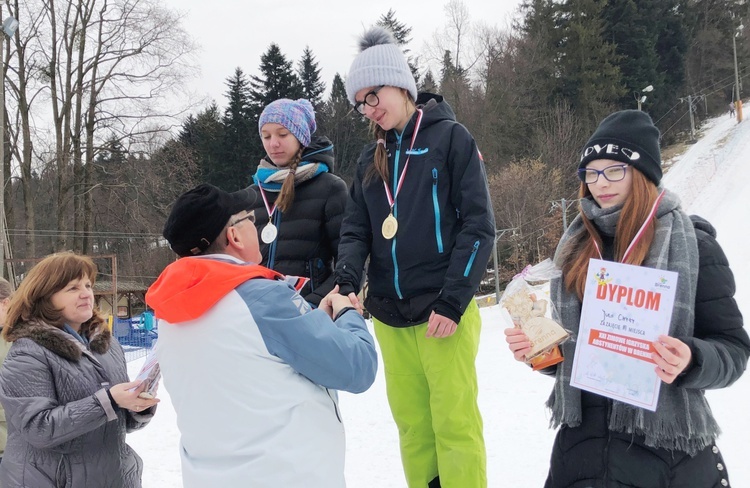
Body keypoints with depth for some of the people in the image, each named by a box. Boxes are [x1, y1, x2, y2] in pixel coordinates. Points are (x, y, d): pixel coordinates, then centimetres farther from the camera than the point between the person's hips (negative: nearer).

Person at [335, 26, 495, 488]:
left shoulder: (450, 137, -1)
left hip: (442, 310, -5)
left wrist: (453, 302, -15)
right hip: (389, 315, 5)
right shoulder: (371, 159, 14)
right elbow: (356, 230, 8)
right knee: (412, 425, 11)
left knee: (454, 424, -1)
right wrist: (347, 284, -12)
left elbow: (479, 225, -7)